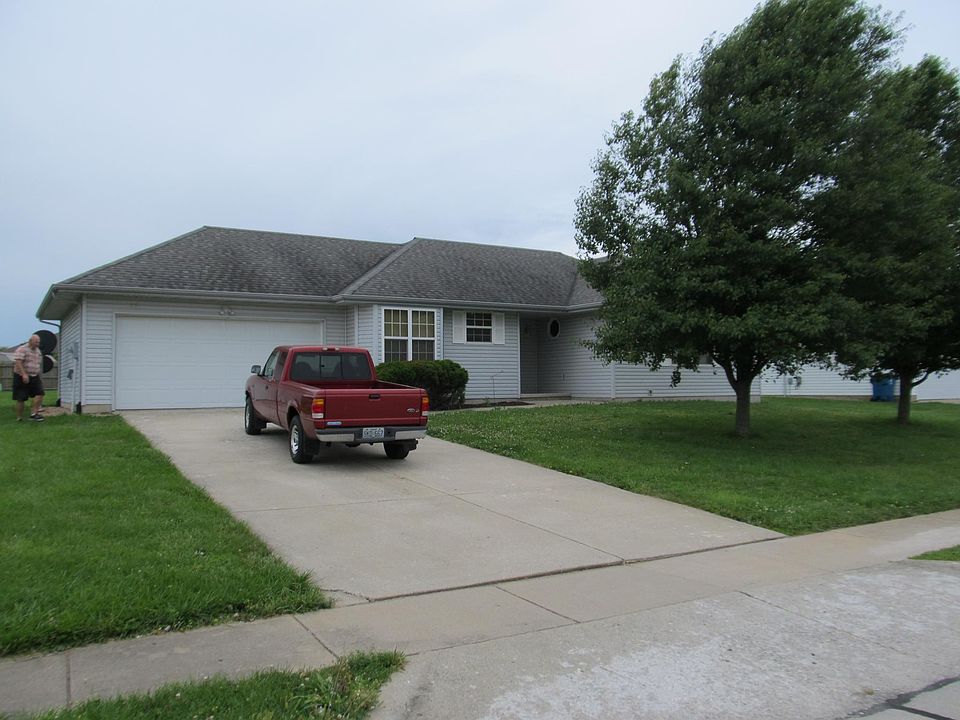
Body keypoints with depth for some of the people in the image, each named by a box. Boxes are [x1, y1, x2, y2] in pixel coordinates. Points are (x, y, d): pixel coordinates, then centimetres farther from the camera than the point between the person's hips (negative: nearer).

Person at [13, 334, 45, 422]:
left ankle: (34, 413, -10)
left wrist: (39, 377, 21)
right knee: (21, 399, -1)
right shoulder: (22, 349, -9)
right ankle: (19, 418, 9)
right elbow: (18, 362, -21)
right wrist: (24, 374, -30)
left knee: (40, 393, -13)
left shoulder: (38, 351, 14)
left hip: (34, 377, 6)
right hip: (22, 377, -6)